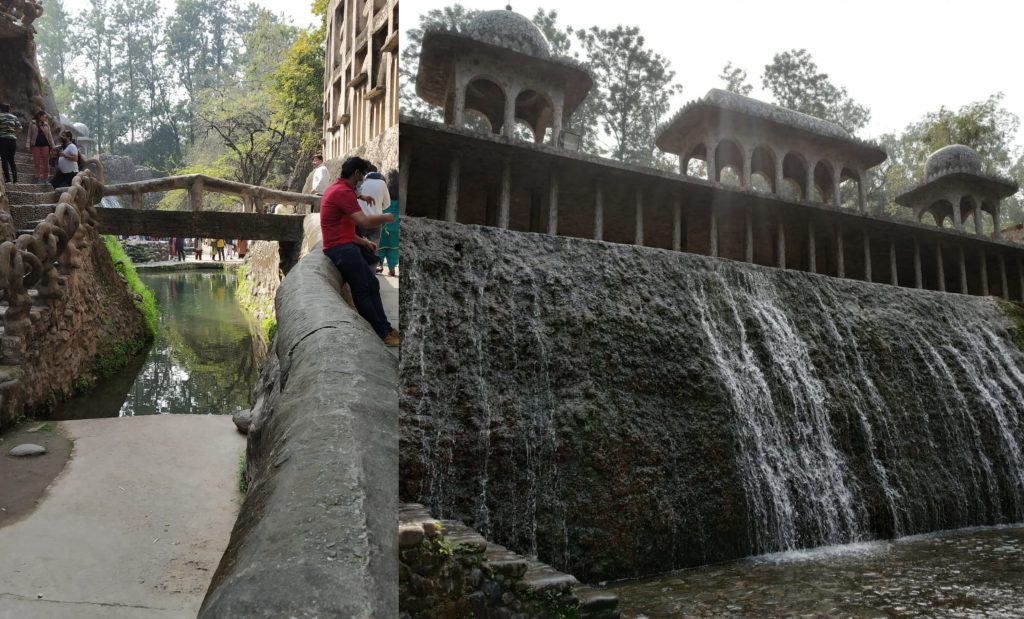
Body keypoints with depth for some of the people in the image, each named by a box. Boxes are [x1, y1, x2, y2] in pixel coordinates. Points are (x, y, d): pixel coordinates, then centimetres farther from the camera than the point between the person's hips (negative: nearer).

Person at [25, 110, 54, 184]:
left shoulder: (46, 125, 9)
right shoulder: (32, 124, 5)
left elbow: (50, 135, 9)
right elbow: (29, 135, 4)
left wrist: (52, 146, 1)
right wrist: (28, 145, -5)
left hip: (45, 145, 1)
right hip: (35, 145, -1)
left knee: (46, 162, 1)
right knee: (36, 162, 3)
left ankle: (46, 177, 6)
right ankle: (37, 177, 7)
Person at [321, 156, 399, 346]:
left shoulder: (338, 189, 20)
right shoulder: (343, 191, -15)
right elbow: (364, 221, -24)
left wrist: (363, 241, 17)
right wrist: (386, 217, -7)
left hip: (346, 247, 11)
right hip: (342, 249, -11)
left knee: (372, 285, 11)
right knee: (362, 292, -7)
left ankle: (385, 329, 14)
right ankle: (383, 333, -3)